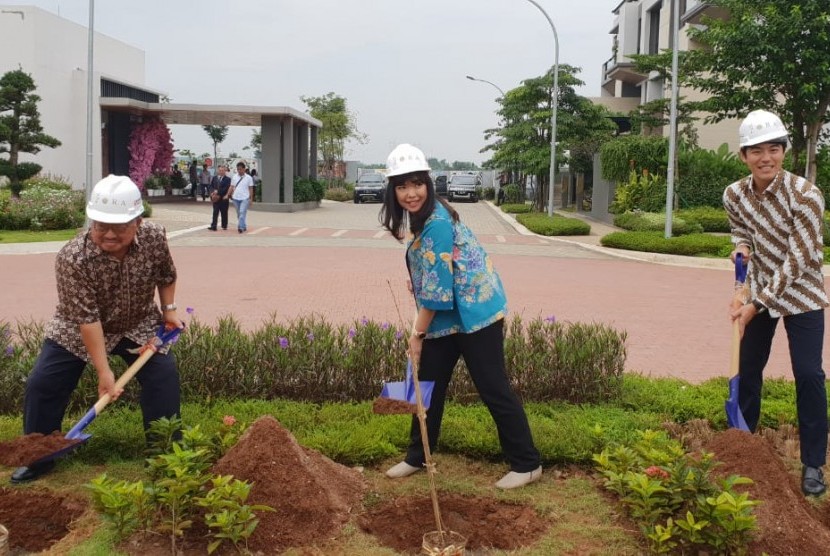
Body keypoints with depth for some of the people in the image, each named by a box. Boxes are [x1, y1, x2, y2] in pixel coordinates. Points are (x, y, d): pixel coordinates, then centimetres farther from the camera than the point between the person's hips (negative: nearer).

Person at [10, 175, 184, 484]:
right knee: (42, 384, -7)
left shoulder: (154, 238, -22)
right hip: (76, 331, -2)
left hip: (139, 325, 2)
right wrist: (104, 371, -32)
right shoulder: (72, 258, -34)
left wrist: (169, 309, -2)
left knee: (164, 375, -9)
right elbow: (87, 319, -33)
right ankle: (38, 458, 11)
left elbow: (166, 274, 2)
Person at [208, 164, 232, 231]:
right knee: (215, 213, -1)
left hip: (224, 198, -3)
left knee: (224, 213, 8)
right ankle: (213, 226, -5)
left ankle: (224, 226, 20)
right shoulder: (214, 178, 9)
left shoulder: (227, 179, -7)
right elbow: (211, 186, 11)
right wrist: (213, 191, -9)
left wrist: (218, 191, -17)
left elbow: (226, 189, -15)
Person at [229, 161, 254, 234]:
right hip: (236, 198, 4)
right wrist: (231, 196, -2)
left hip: (245, 198, -4)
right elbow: (232, 187, 8)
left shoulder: (248, 178, -1)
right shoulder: (234, 177, 7)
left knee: (242, 213, -17)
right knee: (239, 214, 10)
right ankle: (244, 227, 22)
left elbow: (251, 189, 2)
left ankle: (241, 227, -21)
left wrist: (251, 198, -2)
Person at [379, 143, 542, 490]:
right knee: (428, 383, 14)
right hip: (446, 317, 9)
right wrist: (421, 330, 15)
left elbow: (437, 287, -22)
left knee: (493, 388, -1)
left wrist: (418, 333, -14)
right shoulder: (420, 217, 6)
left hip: (474, 313, -9)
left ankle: (527, 464, 13)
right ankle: (417, 457, 28)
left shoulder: (437, 222, -23)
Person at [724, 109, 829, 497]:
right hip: (759, 292, 4)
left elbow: (796, 262, -24)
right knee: (747, 369, 10)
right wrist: (741, 246, -12)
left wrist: (756, 304, -25)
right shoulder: (734, 194, -9)